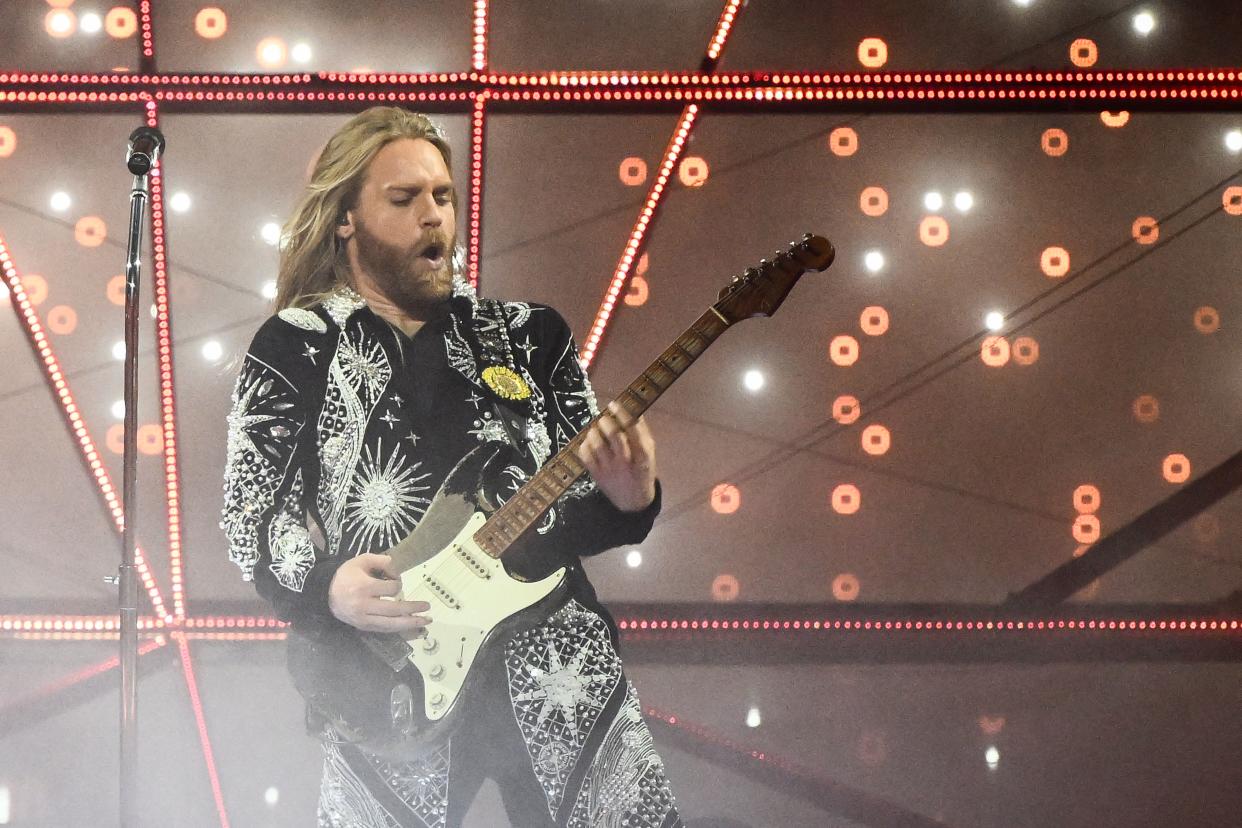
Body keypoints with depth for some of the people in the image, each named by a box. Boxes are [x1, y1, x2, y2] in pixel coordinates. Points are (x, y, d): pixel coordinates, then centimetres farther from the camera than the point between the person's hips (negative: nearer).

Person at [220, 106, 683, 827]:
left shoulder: (530, 335, 14)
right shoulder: (294, 349, 7)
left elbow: (585, 498, 13)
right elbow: (251, 510, 4)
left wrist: (625, 501, -11)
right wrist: (323, 585, -15)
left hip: (555, 663, 2)